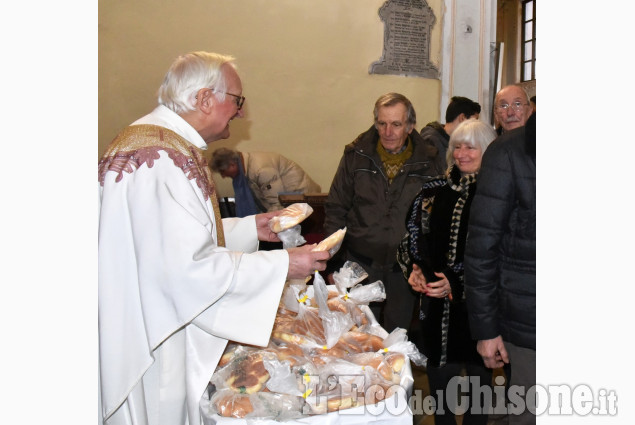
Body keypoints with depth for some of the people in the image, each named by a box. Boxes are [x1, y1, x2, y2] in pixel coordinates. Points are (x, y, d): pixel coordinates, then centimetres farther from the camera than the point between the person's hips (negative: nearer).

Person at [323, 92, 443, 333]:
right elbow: (335, 209, 2)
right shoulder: (356, 156, -1)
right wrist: (333, 263, -2)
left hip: (403, 270, 0)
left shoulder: (426, 164, -1)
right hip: (360, 264, 0)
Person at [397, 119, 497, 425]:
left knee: (478, 379, 12)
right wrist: (414, 268, -3)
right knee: (439, 377, 14)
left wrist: (457, 283, -16)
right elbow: (412, 238, 13)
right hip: (436, 308, 4)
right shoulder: (435, 192, 8)